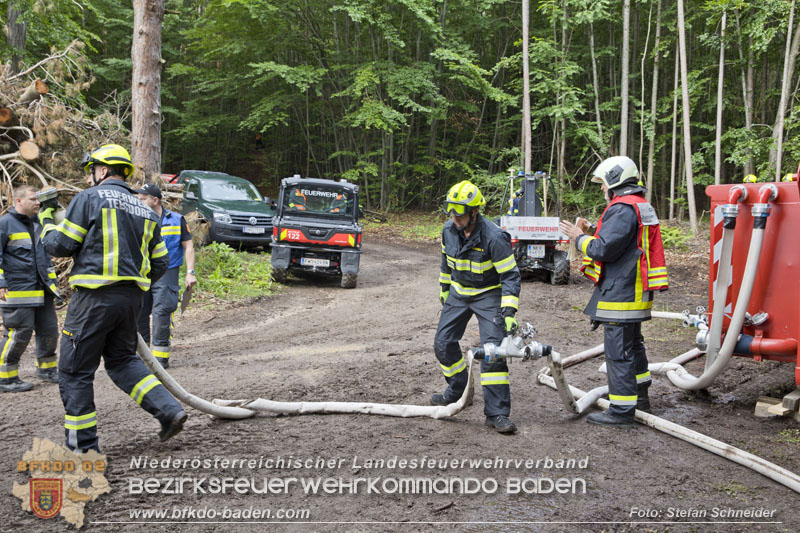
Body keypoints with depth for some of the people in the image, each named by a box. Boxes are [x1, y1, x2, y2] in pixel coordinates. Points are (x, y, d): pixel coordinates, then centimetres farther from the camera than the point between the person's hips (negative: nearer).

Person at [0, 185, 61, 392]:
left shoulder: (37, 224, 18)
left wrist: (51, 280, 26)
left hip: (42, 291, 8)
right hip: (17, 292, -8)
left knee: (49, 330, 10)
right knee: (19, 333, -6)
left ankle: (46, 369, 26)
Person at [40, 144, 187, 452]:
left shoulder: (89, 198, -4)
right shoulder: (145, 211, 16)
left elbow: (59, 245, -5)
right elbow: (160, 264, 16)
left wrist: (47, 223, 15)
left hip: (95, 297, -7)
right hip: (132, 298, 7)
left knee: (75, 371, 5)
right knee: (123, 360, 22)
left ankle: (83, 447, 10)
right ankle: (169, 411, 8)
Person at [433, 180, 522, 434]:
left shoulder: (494, 238, -26)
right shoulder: (448, 230, -7)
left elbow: (511, 275, -21)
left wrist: (509, 312, -27)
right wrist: (445, 289, 21)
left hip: (488, 295, -6)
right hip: (458, 293, 6)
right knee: (443, 344, 7)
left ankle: (497, 413, -9)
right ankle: (456, 389, 32)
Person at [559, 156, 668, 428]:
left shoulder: (623, 209, -17)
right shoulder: (643, 207, 17)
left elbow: (603, 249, -21)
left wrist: (579, 237, -5)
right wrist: (589, 233, 13)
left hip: (620, 293, -11)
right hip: (635, 292, 11)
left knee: (618, 350, -5)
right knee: (632, 344, 21)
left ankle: (622, 411, 0)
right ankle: (639, 397, 34)